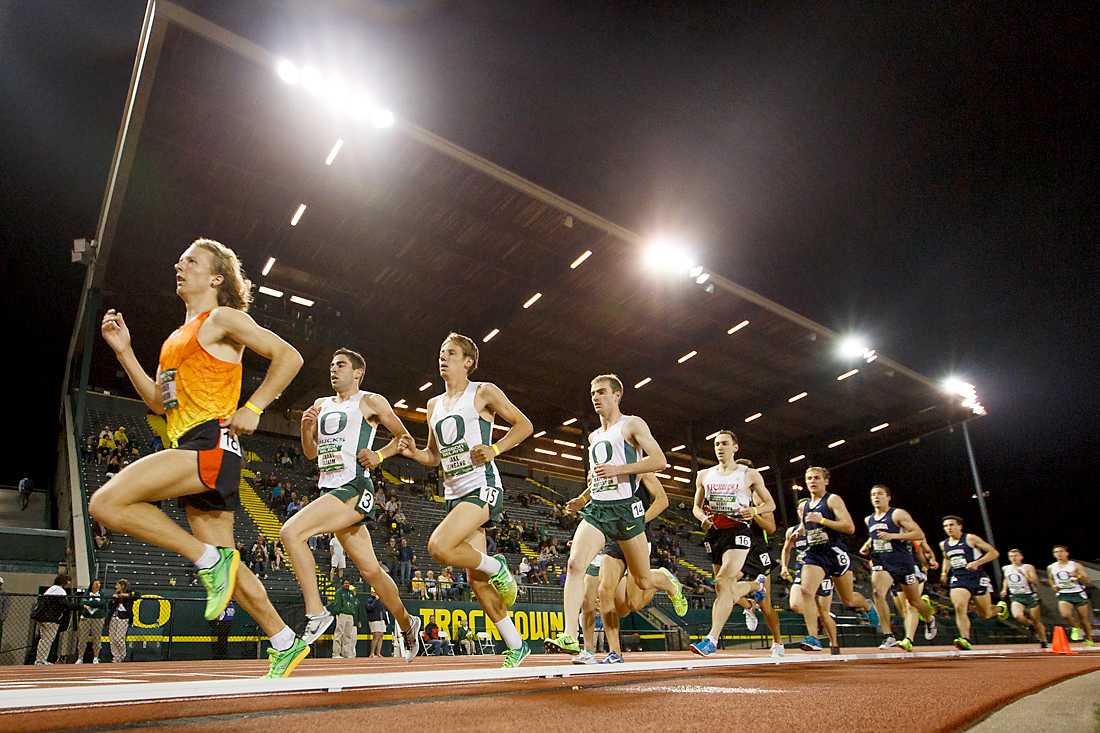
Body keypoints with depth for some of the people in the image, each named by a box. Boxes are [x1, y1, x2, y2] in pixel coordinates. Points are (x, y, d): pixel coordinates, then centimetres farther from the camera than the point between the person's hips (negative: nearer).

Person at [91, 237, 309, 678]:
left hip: (212, 443, -9)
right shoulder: (177, 337, 25)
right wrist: (123, 351, 19)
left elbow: (289, 356, -9)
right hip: (189, 450, 9)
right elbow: (159, 403, 24)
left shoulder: (223, 319, 0)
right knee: (222, 562, 8)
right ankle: (285, 644, 16)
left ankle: (210, 559, -11)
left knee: (106, 502, -19)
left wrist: (252, 409, -12)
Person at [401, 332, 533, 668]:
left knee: (439, 546, -28)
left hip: (482, 487, -7)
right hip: (454, 493, 7)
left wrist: (495, 449, -15)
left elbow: (524, 425, -1)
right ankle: (516, 646, 20)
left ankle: (495, 566, -1)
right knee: (476, 580, 6)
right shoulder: (434, 405, 16)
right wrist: (414, 453, 2)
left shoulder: (484, 392, -2)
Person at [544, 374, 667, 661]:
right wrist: (582, 499, 18)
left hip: (626, 508, -5)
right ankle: (570, 637, -21)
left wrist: (618, 469, -18)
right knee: (575, 564, -19)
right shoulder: (593, 436, 20)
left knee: (643, 582, 7)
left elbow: (659, 460, -11)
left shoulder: (632, 424, 0)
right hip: (596, 509, 5)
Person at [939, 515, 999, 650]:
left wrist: (977, 563, -18)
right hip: (958, 579, 3)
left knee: (985, 614, 8)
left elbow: (994, 552, -6)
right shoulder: (944, 545, 9)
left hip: (976, 577, -3)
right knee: (959, 608, -20)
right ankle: (966, 640, -23)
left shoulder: (970, 539, -7)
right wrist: (944, 572, 15)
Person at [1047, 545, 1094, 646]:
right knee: (1065, 615, -22)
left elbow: (1087, 581, -6)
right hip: (1063, 595, 1)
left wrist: (1078, 576, -24)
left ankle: (1089, 639, 30)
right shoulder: (1051, 568, 1)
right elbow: (1050, 579, 20)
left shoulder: (1076, 565, -5)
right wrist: (1053, 586, 1)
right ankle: (1075, 627, 9)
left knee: (1084, 618, 9)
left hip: (1078, 594, -1)